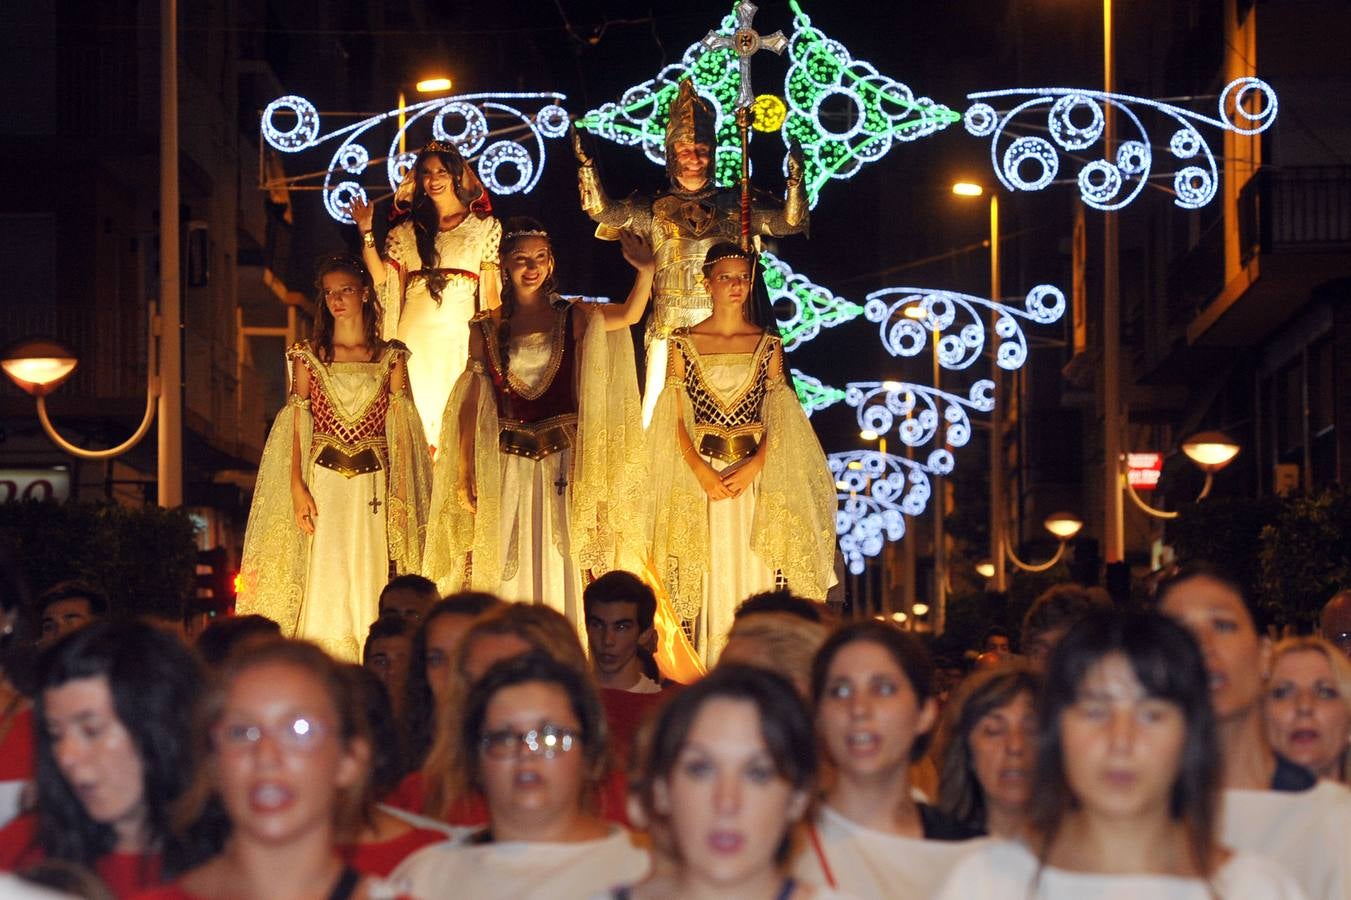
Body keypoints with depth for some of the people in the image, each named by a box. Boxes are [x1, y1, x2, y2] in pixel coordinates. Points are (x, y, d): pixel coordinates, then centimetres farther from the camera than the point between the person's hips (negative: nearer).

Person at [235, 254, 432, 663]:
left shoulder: (390, 357, 8)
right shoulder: (309, 356, 7)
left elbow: (401, 430, 5)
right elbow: (296, 425, 3)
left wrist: (400, 495, -3)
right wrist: (297, 487, -9)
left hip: (374, 487, 1)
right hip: (322, 486, -1)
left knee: (368, 581, -1)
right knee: (322, 587, -5)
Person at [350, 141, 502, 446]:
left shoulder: (485, 227, 8)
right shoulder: (407, 230, 13)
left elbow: (491, 290, 4)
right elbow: (383, 280, 5)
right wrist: (367, 233, 2)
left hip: (461, 333, -2)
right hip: (415, 332, 2)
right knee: (416, 408, 2)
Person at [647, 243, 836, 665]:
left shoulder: (768, 345, 8)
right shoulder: (684, 343, 5)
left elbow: (779, 420, 4)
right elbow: (675, 418, 0)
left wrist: (753, 467, -12)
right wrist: (701, 471, -13)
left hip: (756, 477, 1)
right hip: (698, 475, -1)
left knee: (752, 575, -2)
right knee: (707, 579, -3)